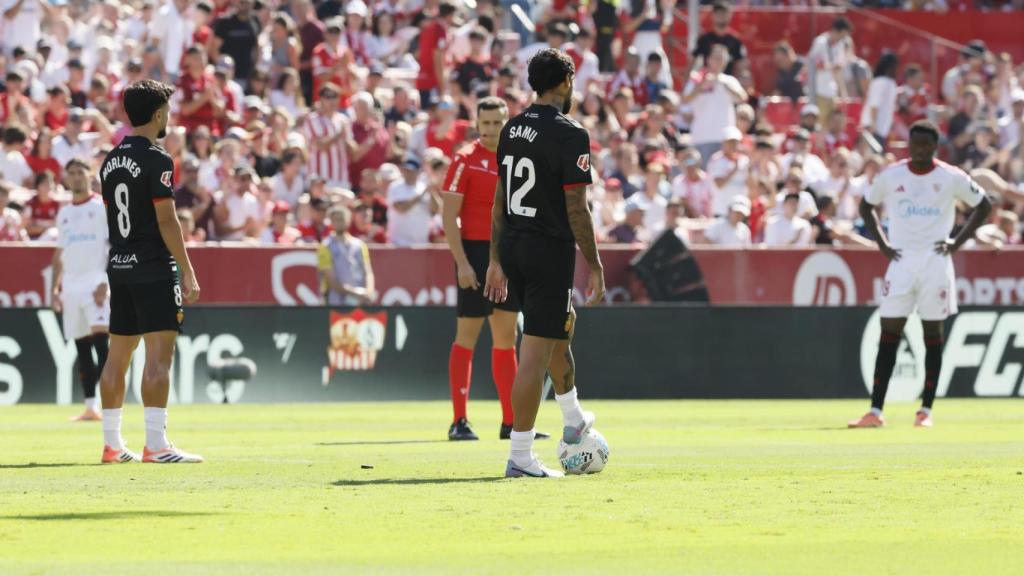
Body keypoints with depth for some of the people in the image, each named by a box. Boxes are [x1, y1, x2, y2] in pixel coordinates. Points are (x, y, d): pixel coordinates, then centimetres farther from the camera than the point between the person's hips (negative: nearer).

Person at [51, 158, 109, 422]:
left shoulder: (103, 207, -1)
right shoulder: (64, 214, 18)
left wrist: (105, 282, -17)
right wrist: (55, 288, 12)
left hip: (95, 283, -6)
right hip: (71, 286, 6)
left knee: (101, 343, -17)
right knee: (82, 348, 6)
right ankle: (90, 406, 8)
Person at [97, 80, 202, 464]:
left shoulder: (111, 161, 13)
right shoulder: (156, 160, -11)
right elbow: (166, 220, -15)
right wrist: (187, 271, -12)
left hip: (119, 267, 8)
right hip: (154, 268, -8)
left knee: (118, 355, 10)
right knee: (159, 355, -9)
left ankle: (112, 444, 13)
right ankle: (156, 445, -14)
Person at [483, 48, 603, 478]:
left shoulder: (512, 130, 8)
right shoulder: (569, 136, -14)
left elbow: (500, 201, 13)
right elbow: (576, 210, -16)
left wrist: (496, 260, 19)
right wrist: (595, 267, -9)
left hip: (512, 248, 8)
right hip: (550, 250, -8)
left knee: (561, 326, 29)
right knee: (535, 352, -6)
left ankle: (574, 421, 44)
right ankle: (520, 456, -6)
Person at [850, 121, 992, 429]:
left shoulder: (951, 178, -2)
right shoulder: (891, 176, 3)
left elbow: (984, 206, 8)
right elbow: (867, 207, 17)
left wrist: (957, 242, -1)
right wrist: (883, 244, 5)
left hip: (935, 262, -1)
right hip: (901, 261, 1)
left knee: (933, 335, 2)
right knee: (889, 334, -4)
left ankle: (926, 410, 8)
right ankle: (875, 411, -6)